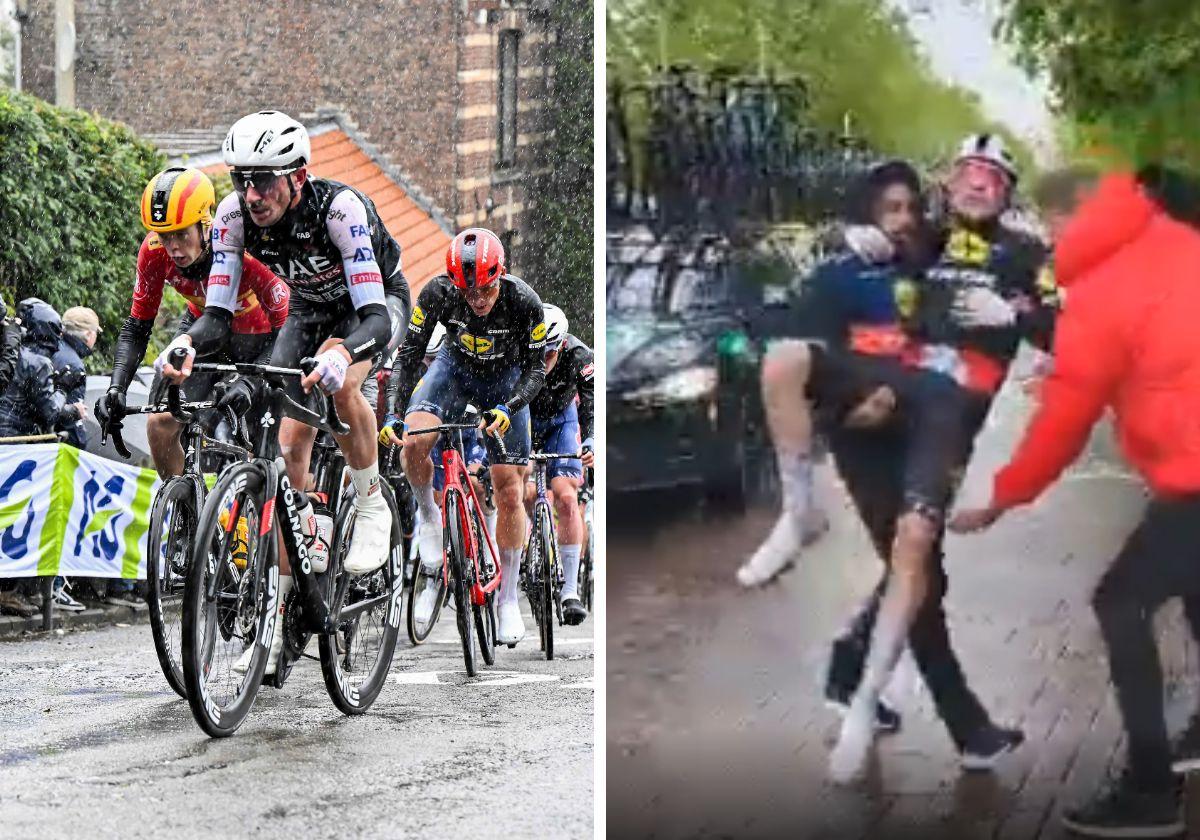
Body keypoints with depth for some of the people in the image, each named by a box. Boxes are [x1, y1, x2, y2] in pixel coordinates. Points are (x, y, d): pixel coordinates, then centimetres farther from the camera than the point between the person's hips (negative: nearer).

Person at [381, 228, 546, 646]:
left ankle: (508, 599, 6)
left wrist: (506, 410, -36)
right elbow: (408, 353, -19)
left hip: (505, 379, -1)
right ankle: (428, 515, -1)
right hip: (455, 367, 1)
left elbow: (535, 369, -20)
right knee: (414, 442, -30)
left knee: (508, 491, -5)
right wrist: (394, 410, -30)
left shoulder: (524, 301, -31)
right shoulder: (437, 293, -28)